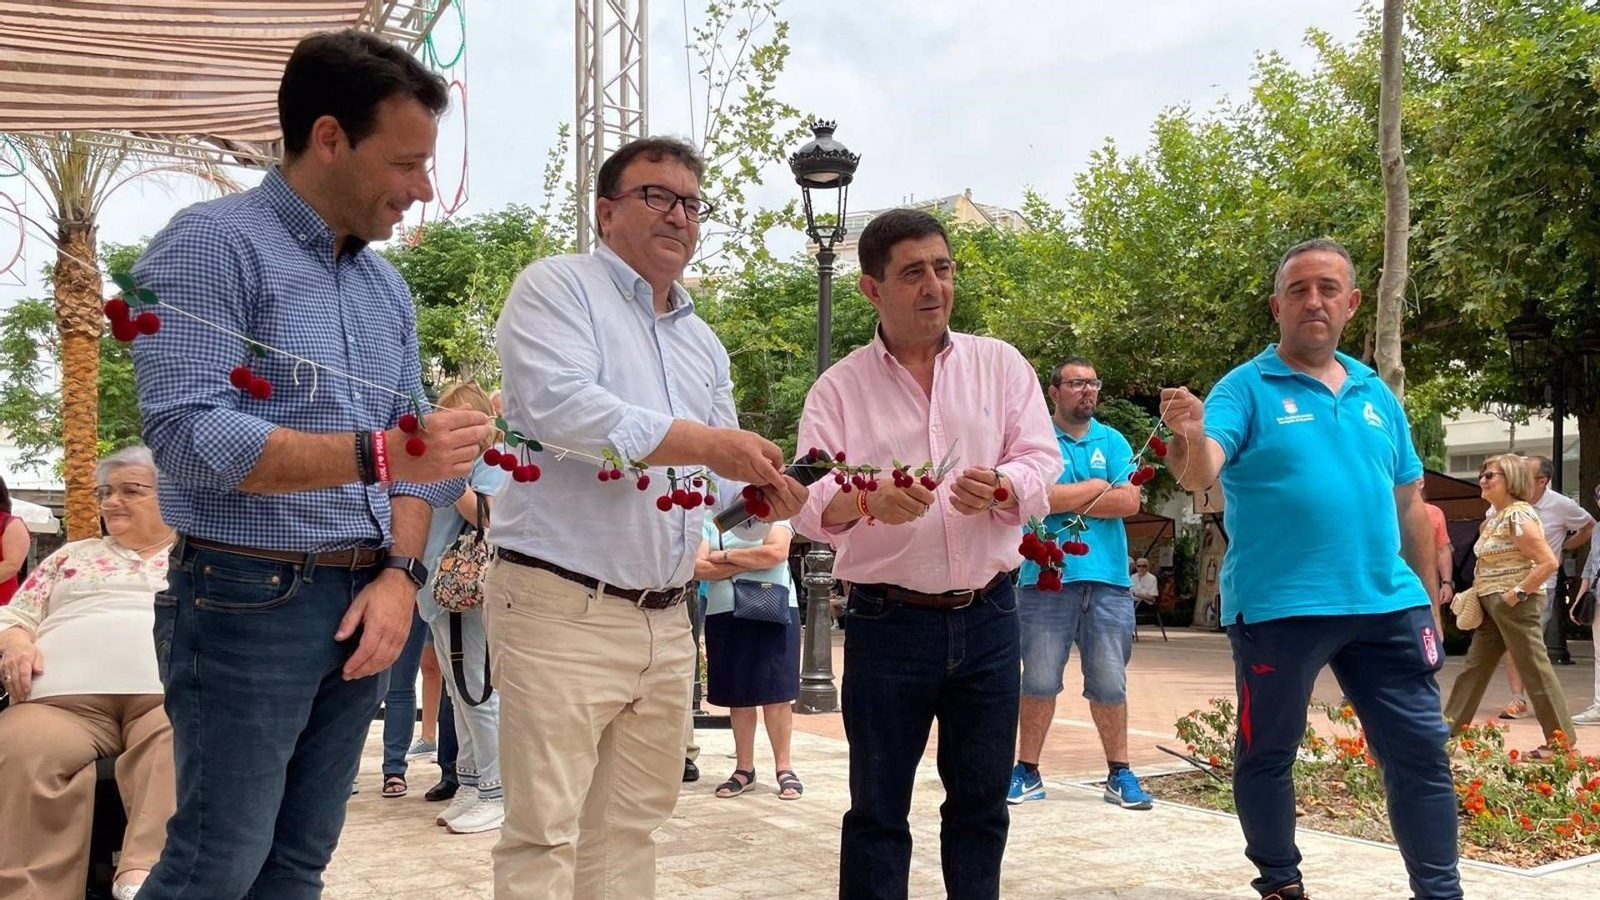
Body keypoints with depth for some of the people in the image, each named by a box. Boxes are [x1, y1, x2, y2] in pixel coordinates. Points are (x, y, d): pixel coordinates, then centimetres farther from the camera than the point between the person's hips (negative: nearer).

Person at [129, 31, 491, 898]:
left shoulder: (385, 284, 14)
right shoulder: (212, 243, -9)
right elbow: (187, 435, -19)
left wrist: (399, 573, -3)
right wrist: (377, 454, -24)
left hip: (363, 603, 7)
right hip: (248, 601, -7)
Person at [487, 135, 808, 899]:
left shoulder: (703, 342, 19)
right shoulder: (557, 287, -3)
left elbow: (720, 481, 19)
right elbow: (560, 405, -21)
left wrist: (763, 492, -5)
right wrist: (705, 444, -20)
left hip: (666, 620, 7)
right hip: (562, 607, -7)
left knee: (628, 829, 13)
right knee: (545, 835, -5)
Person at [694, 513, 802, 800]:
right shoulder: (710, 523, 10)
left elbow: (777, 552, -15)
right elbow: (699, 568, -3)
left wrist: (725, 556, -7)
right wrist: (751, 562, -10)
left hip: (774, 614, -2)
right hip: (724, 616, 3)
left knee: (777, 695, -3)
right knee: (738, 697, 6)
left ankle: (783, 768, 3)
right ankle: (744, 769, 14)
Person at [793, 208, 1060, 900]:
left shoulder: (1001, 365, 7)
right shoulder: (839, 388, 2)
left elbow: (1043, 464, 1)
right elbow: (810, 503, -9)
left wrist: (1000, 487, -22)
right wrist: (865, 501, -31)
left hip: (987, 616, 2)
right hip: (886, 621, -2)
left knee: (981, 800, 11)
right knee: (878, 806, 5)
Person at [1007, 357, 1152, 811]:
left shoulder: (1113, 441, 12)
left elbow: (1129, 502, -2)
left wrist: (1066, 498, -6)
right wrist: (1099, 487, -3)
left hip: (1108, 578, 2)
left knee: (1110, 682, 5)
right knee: (1039, 681, 2)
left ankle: (1119, 773, 15)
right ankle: (1027, 771, 13)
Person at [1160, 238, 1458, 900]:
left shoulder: (1377, 396, 13)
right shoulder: (1247, 388, -3)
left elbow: (1408, 505, 17)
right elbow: (1200, 473, -20)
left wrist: (1429, 604, 16)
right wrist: (1191, 438, -43)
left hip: (1386, 606, 4)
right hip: (1278, 608, -4)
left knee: (1422, 750, 6)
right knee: (1266, 754, 7)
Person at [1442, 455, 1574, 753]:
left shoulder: (1519, 516, -16)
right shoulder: (1494, 514, 13)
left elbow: (1548, 562, -21)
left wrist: (1518, 593, -20)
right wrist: (1479, 589, 11)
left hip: (1513, 603, -10)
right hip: (1492, 603, 10)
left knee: (1535, 669, -4)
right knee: (1474, 667, 13)